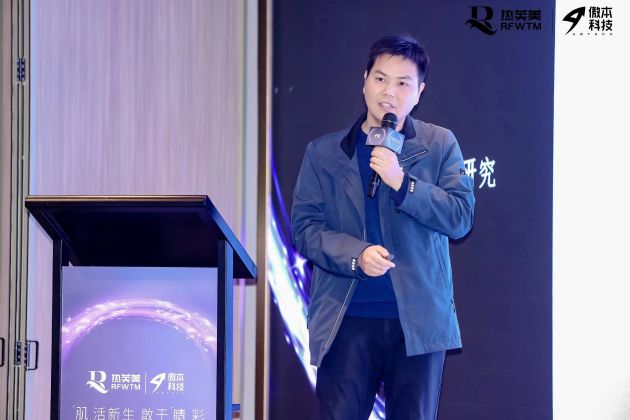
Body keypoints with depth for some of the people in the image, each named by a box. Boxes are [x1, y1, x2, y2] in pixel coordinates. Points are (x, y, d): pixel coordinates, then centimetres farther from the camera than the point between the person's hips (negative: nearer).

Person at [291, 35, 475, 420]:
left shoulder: (440, 145, 8)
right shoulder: (324, 153, 9)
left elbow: (461, 218, -2)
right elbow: (304, 227, 2)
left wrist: (402, 181, -15)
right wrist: (356, 255, -16)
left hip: (419, 319, 0)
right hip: (347, 319, 0)